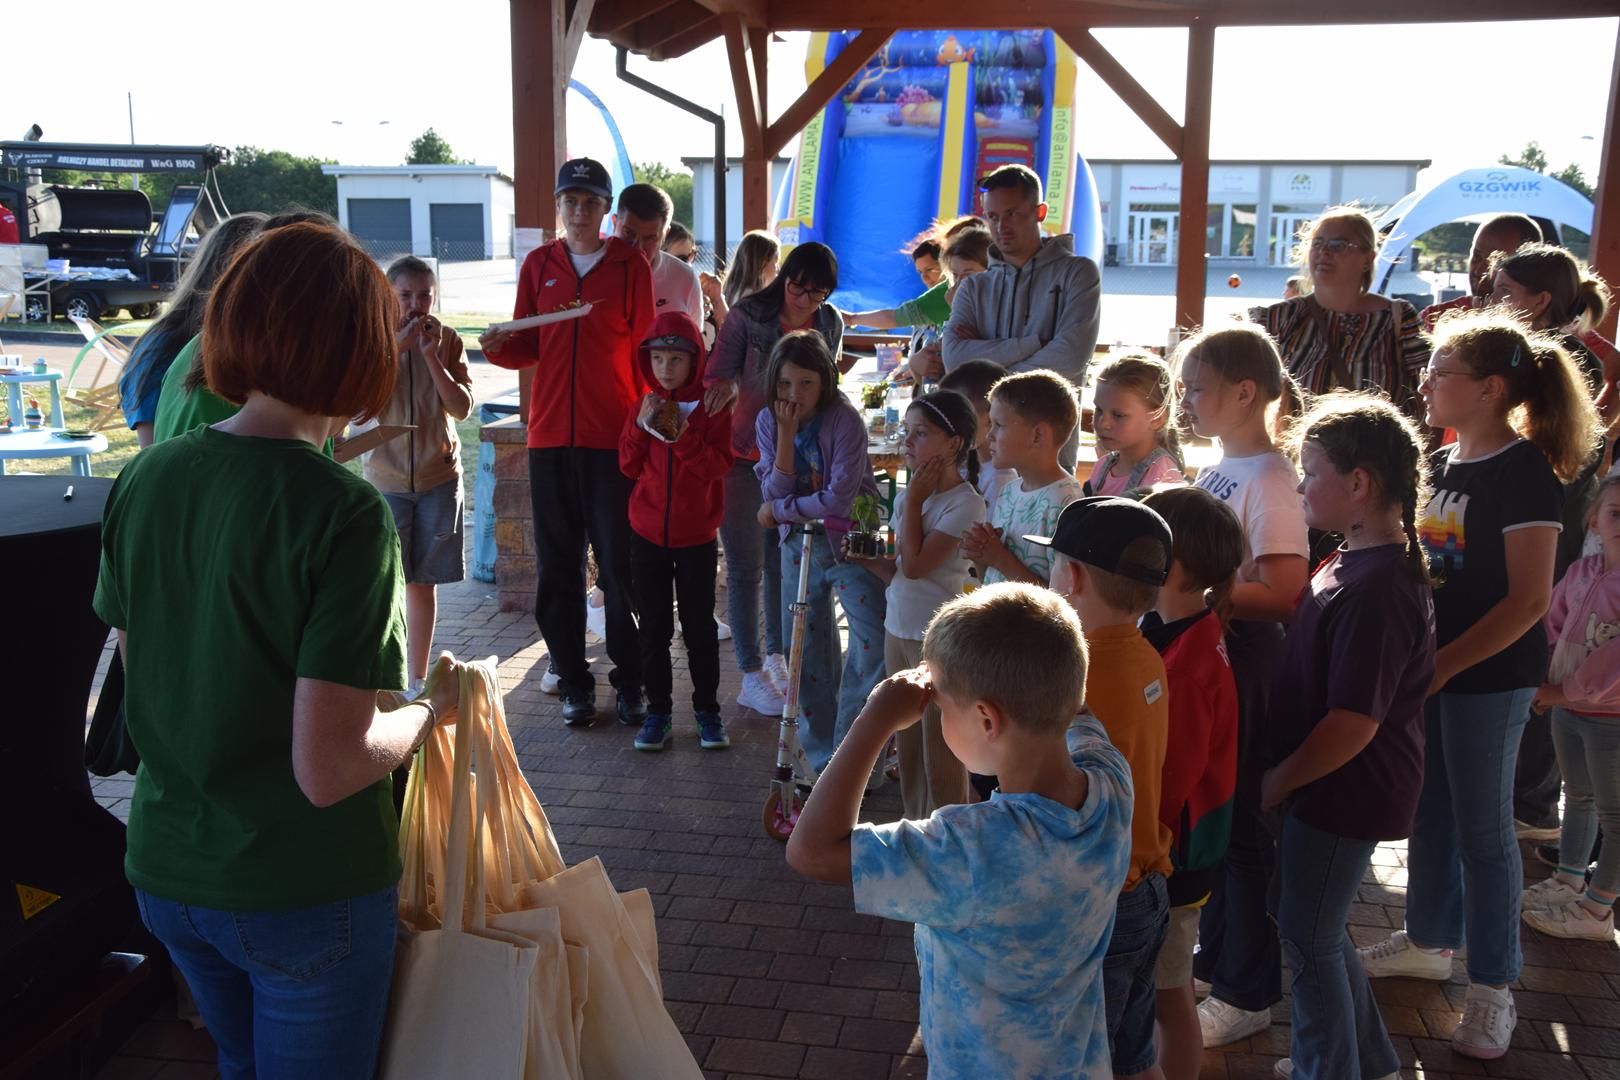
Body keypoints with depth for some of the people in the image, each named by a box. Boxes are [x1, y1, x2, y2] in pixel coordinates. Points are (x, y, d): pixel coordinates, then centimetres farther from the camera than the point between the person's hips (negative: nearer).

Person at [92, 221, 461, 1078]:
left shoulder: (143, 479, -5)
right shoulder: (344, 515, -24)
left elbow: (138, 670, 7)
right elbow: (327, 768, -25)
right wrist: (431, 709, -8)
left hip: (164, 870, 6)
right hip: (304, 893, -5)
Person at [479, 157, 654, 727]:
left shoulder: (630, 265, 3)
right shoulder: (538, 265, 11)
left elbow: (645, 348, 3)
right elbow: (528, 348, 15)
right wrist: (497, 347, -6)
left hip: (614, 438, -3)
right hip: (550, 436, 3)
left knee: (619, 567, -1)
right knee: (558, 568, 6)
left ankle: (629, 684, 12)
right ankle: (575, 683, 17)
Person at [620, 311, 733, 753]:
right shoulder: (644, 406, 5)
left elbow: (720, 465, -12)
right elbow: (629, 466, 3)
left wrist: (685, 438, -25)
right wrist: (641, 426, -11)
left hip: (696, 534, -3)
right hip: (647, 533, 3)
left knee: (699, 626, 7)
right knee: (653, 628, 7)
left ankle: (707, 710, 18)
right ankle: (658, 712, 15)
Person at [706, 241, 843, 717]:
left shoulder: (830, 325, 3)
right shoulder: (747, 315, -10)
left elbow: (826, 387, 12)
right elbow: (717, 376, -9)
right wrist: (727, 386, -30)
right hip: (743, 455, -4)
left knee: (785, 562, 12)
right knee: (746, 567, -1)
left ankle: (776, 657, 28)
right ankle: (751, 677, 6)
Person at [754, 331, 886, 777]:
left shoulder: (845, 420, -18)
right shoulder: (768, 422, -3)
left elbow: (838, 498, -23)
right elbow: (775, 493, -12)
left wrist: (776, 511, -14)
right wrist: (786, 433, -21)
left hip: (851, 542, -4)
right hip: (799, 545, 5)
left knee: (874, 648, -10)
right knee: (806, 653, 10)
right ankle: (822, 760, 24)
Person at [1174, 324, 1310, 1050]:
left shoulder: (1270, 479, -18)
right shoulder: (1216, 470, 9)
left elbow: (1283, 593, -26)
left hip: (1245, 662, -9)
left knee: (1243, 824, 4)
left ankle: (1248, 993, 20)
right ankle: (1214, 954, 38)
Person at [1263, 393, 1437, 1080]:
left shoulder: (1377, 589, -27)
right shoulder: (1353, 565, 6)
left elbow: (1353, 724, -27)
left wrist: (1275, 783, -16)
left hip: (1343, 792, -10)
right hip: (1330, 785, 10)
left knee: (1309, 940, 6)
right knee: (1320, 931, 22)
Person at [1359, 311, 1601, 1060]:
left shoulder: (1522, 470, -16)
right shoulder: (1442, 464, 7)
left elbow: (1527, 599, -19)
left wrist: (1444, 663, -21)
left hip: (1488, 674, -7)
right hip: (1429, 664, 7)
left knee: (1482, 827, 3)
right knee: (1429, 811, 18)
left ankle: (1492, 989, 17)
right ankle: (1429, 941, 36)